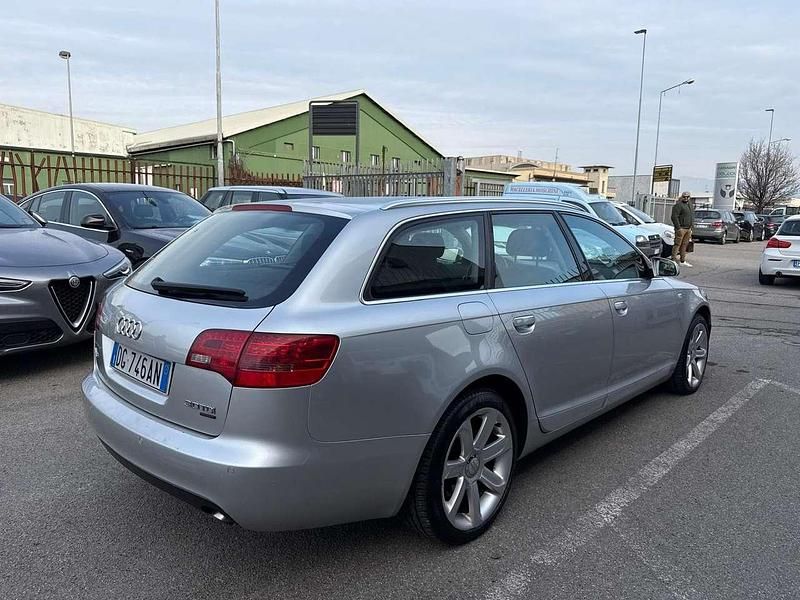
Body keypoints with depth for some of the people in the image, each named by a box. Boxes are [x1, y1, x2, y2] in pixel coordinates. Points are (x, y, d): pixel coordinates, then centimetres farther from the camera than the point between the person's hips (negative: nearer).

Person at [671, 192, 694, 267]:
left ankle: (683, 261, 15)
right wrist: (678, 228, -21)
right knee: (677, 244, -9)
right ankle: (673, 259, -8)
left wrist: (690, 228, 19)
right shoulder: (678, 205, -9)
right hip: (681, 228, -8)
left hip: (688, 229, 8)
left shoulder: (690, 205, 18)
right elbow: (674, 217, -17)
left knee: (685, 245, 10)